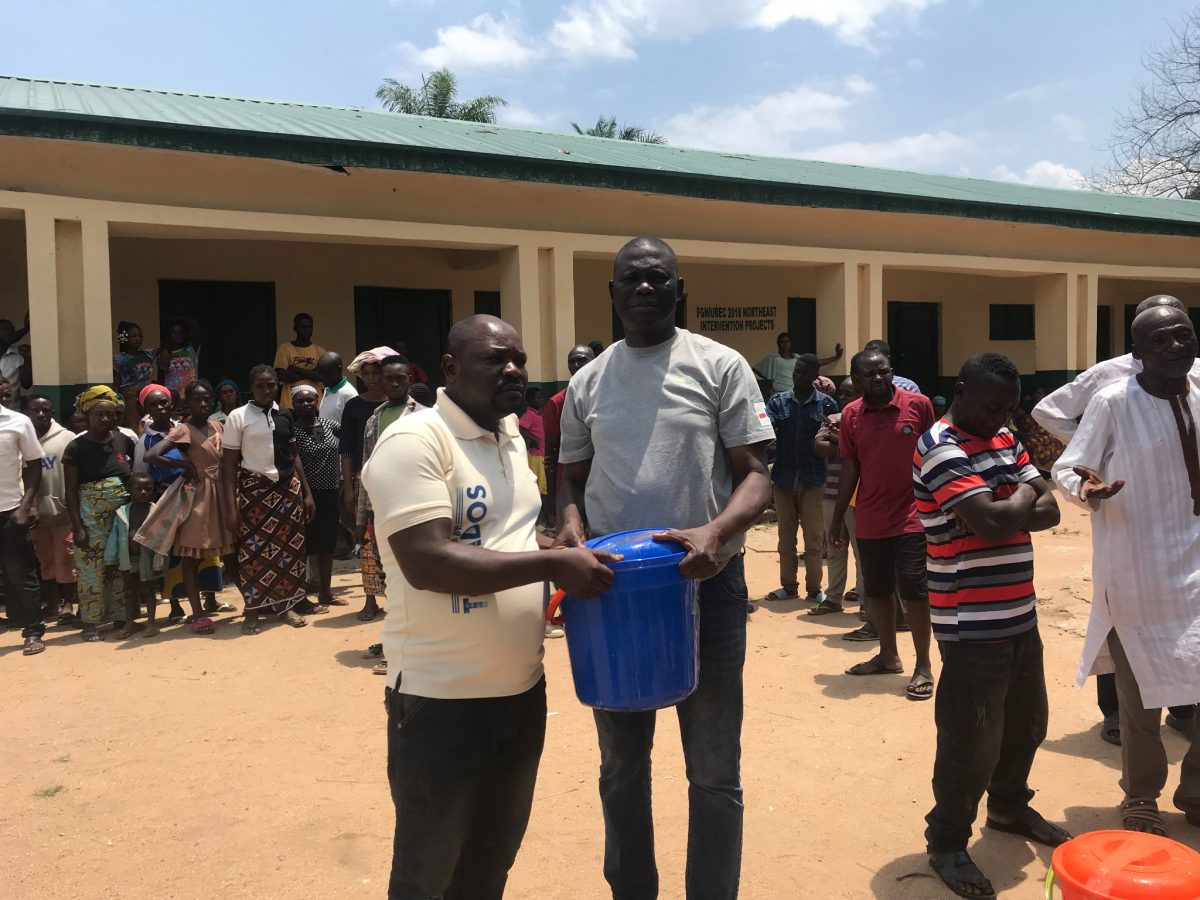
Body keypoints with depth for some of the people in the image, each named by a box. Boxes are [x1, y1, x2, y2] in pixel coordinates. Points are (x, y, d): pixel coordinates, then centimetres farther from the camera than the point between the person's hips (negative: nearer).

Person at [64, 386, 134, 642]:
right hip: (91, 516, -3)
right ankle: (91, 622, 8)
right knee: (92, 568, -1)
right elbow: (71, 491, -4)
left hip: (123, 513, 3)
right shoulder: (76, 447, -4)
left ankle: (121, 616, 19)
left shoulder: (125, 441, 5)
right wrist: (77, 526, -10)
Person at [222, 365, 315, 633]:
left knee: (289, 546, 6)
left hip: (288, 488, 4)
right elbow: (229, 464, -5)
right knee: (253, 548, 1)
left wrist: (306, 492, 11)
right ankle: (253, 610, 13)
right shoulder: (239, 417, -5)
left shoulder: (284, 416, 8)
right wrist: (231, 508, -11)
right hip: (254, 490, -4)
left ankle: (283, 605, 18)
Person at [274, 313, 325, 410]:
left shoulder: (319, 350, 9)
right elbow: (281, 376, -7)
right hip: (290, 404, -1)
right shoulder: (284, 348, 4)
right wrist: (311, 373, -6)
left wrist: (296, 369, -8)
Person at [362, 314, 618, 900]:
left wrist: (570, 555, 4)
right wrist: (552, 564, -26)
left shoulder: (510, 438, 10)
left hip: (522, 689, 8)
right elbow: (427, 562, -26)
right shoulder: (414, 442, -17)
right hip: (443, 699, -7)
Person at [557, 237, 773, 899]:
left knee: (713, 770, 7)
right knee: (620, 762, 17)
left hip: (705, 582, -3)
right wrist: (571, 522, -8)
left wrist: (717, 532, -24)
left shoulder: (720, 366, -1)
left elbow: (755, 474, -5)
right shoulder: (587, 382, 9)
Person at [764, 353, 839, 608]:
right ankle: (788, 586, 23)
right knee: (786, 537, 11)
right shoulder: (778, 402, 4)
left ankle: (814, 590, 13)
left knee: (814, 538, 3)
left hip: (813, 481, -2)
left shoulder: (826, 403, 0)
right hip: (783, 479, 2)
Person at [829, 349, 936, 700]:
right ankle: (888, 655, 30)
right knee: (877, 589, 13)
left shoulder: (918, 404, -6)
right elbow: (850, 468, 8)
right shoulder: (851, 414, 3)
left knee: (914, 589, -3)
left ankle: (924, 666, 9)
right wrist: (837, 518, 8)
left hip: (912, 517, -4)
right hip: (869, 520, 4)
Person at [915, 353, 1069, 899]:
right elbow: (992, 522, -27)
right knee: (970, 739, -1)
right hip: (972, 625, -9)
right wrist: (1023, 496, -6)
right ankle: (946, 843, 16)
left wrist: (1010, 509, -14)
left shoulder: (1004, 440, 11)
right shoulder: (940, 448, -16)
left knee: (1025, 724, 22)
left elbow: (1049, 510, 6)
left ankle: (1010, 807, 44)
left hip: (1019, 614, 9)